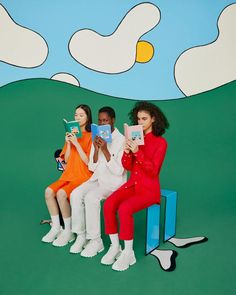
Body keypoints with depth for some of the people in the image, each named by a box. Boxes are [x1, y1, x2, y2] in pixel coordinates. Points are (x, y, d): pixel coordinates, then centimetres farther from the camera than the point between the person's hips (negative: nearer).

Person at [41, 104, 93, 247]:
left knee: (61, 194, -27)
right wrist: (68, 143, -4)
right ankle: (56, 227, -1)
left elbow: (88, 162, -13)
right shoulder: (72, 134, 13)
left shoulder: (91, 136, -5)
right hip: (69, 174, 6)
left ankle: (68, 231, -9)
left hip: (84, 176, -6)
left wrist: (77, 143, -16)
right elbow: (66, 159, 10)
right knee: (49, 191, -17)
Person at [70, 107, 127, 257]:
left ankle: (95, 240, -14)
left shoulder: (121, 140, -10)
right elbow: (92, 168, 6)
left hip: (115, 182, -5)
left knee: (91, 197, -29)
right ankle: (81, 236, -8)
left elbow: (118, 171, -16)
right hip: (97, 178, 6)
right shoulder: (97, 139, 7)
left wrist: (105, 150, -23)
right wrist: (96, 150, -11)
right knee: (76, 194, -20)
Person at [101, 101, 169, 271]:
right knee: (108, 205, -20)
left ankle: (128, 253, -11)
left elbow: (152, 171, -16)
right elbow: (128, 166, 6)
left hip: (149, 189, -5)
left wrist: (137, 151, -25)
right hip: (132, 184, 5)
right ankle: (115, 247, -4)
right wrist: (127, 151, -14)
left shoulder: (160, 142, -7)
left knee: (124, 209, -29)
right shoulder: (136, 138, 8)